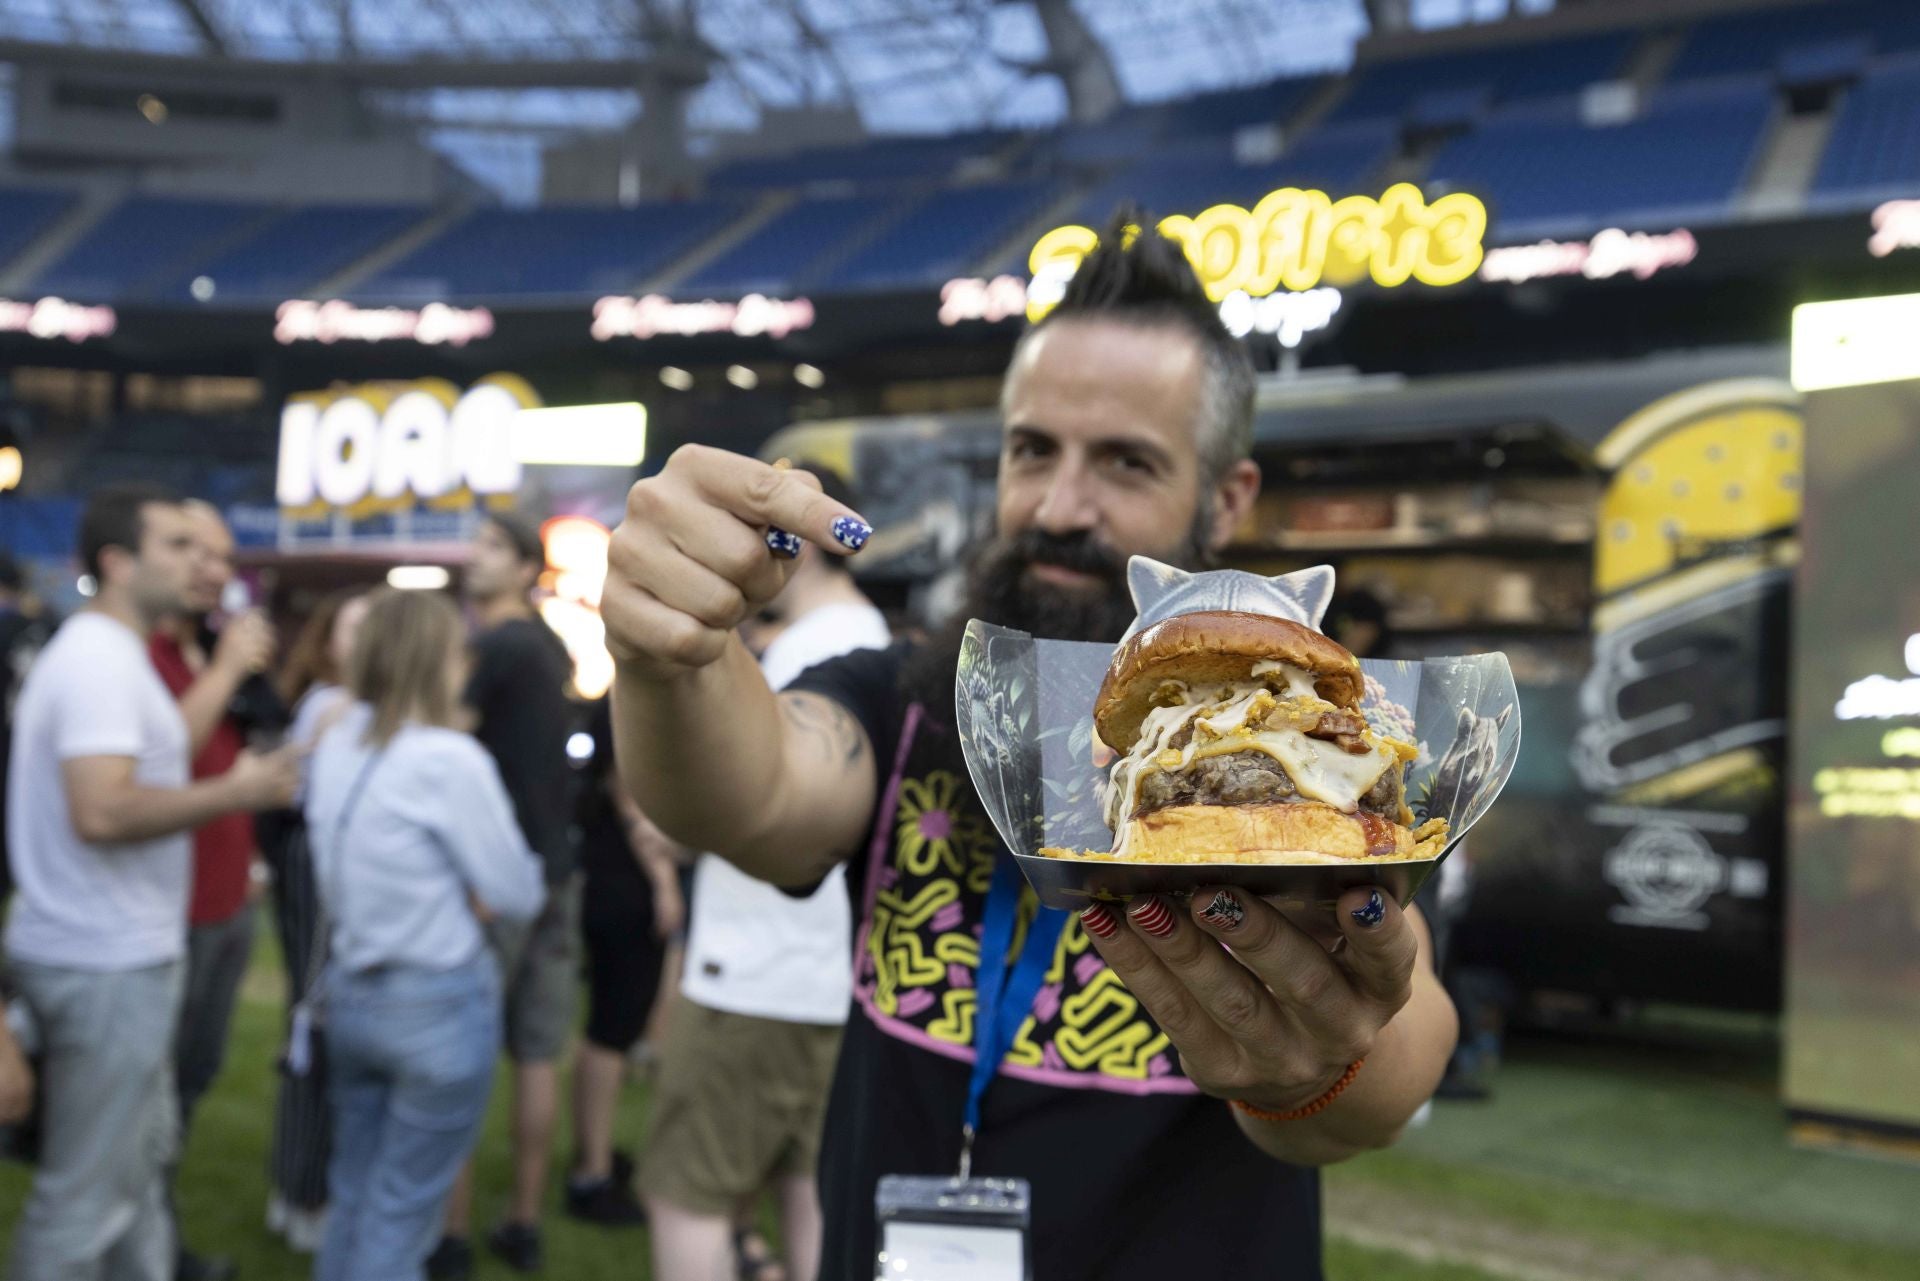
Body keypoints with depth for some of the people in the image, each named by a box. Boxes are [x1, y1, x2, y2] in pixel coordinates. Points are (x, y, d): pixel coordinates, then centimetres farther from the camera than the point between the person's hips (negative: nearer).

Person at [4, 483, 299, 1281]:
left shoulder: (105, 654, 14)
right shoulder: (100, 661, -18)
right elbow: (103, 811, -29)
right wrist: (234, 793, -21)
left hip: (120, 952, 10)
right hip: (107, 965, -10)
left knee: (142, 1154, 21)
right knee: (87, 1193, 1)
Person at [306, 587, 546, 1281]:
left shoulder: (333, 747, 3)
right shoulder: (450, 759, -19)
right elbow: (517, 894, -14)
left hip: (350, 992, 7)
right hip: (438, 1004, -7)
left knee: (352, 1196, 19)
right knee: (402, 1212, 5)